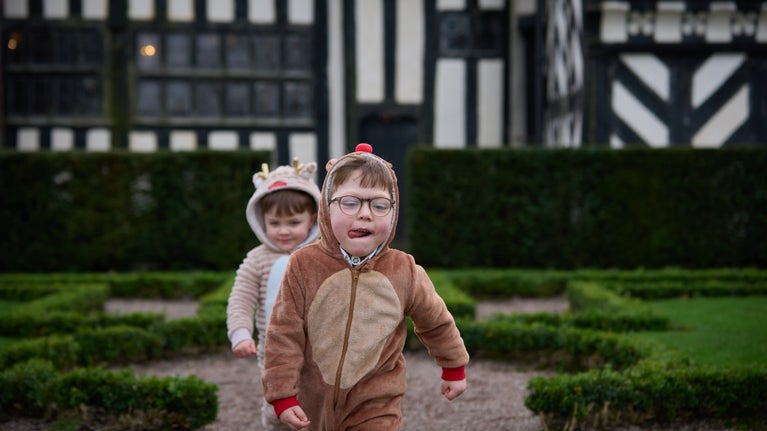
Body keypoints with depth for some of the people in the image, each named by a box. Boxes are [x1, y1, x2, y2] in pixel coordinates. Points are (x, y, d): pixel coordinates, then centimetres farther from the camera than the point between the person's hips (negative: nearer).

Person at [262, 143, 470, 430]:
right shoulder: (304, 266, -15)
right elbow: (284, 334, -10)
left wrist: (454, 369, 20)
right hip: (315, 402, 1)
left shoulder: (404, 272, -10)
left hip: (376, 407, -1)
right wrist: (283, 396, -13)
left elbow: (436, 322, 8)